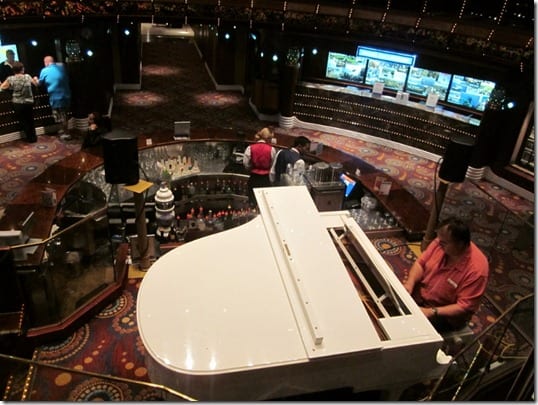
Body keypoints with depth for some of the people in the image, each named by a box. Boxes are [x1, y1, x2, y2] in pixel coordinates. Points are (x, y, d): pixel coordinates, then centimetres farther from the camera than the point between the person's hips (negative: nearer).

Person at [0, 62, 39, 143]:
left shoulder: (10, 79, -7)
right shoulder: (28, 76, -2)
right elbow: (36, 84, 14)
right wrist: (35, 79, 36)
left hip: (18, 104, -2)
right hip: (29, 102, 2)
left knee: (22, 121, 11)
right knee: (30, 120, 17)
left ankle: (29, 137, 15)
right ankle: (33, 136, 22)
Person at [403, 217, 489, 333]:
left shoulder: (476, 269, -28)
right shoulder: (441, 242, -13)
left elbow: (465, 307, -25)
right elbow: (420, 263, -1)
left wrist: (432, 312, -32)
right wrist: (410, 283, -19)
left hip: (445, 315, -5)